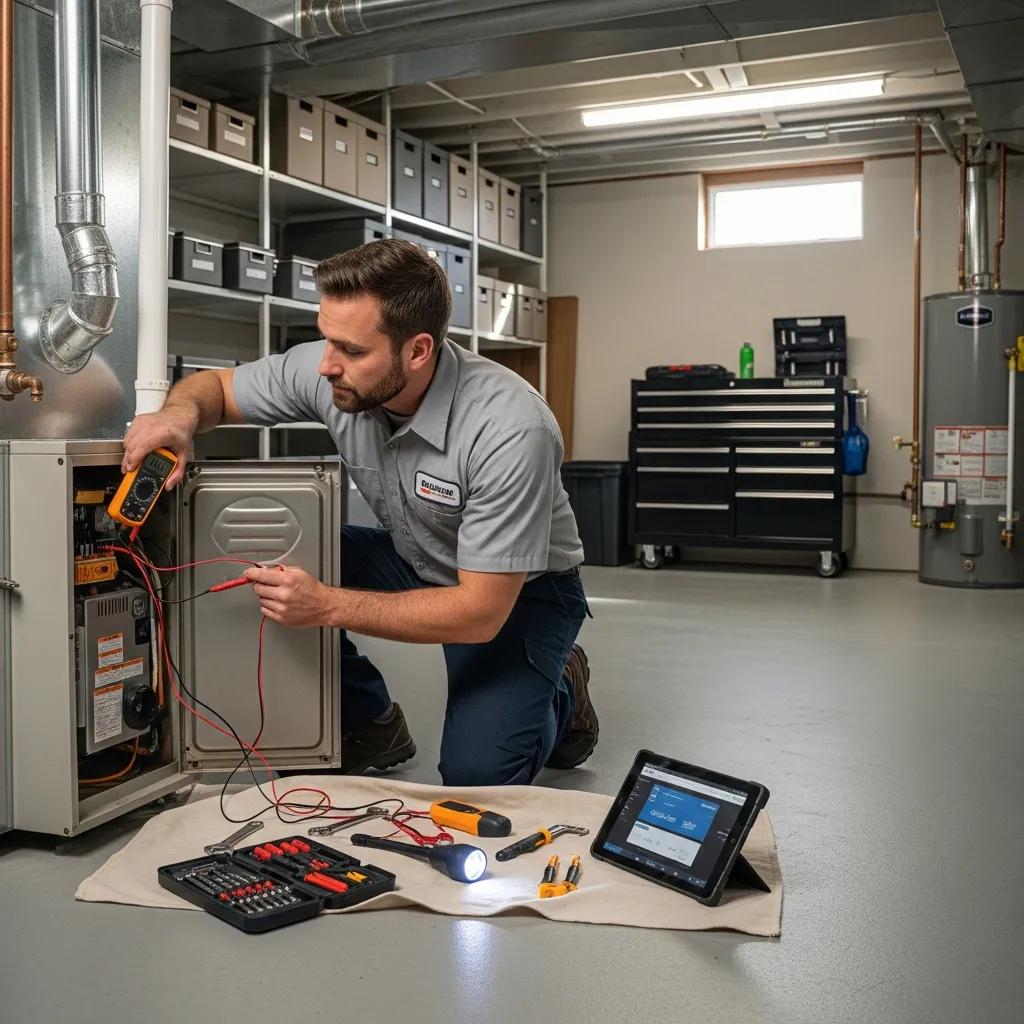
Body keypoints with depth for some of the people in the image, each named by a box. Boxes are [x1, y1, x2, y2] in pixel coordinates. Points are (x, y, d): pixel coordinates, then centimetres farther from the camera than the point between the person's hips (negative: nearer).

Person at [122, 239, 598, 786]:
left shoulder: (511, 428, -35)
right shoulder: (329, 372, -19)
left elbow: (480, 612, -32)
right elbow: (214, 386, -2)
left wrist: (327, 606, -38)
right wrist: (182, 412, -27)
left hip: (520, 592, -5)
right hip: (414, 562, 6)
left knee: (475, 772, -23)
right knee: (270, 560, -17)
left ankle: (560, 694, 12)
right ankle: (370, 726, 5)